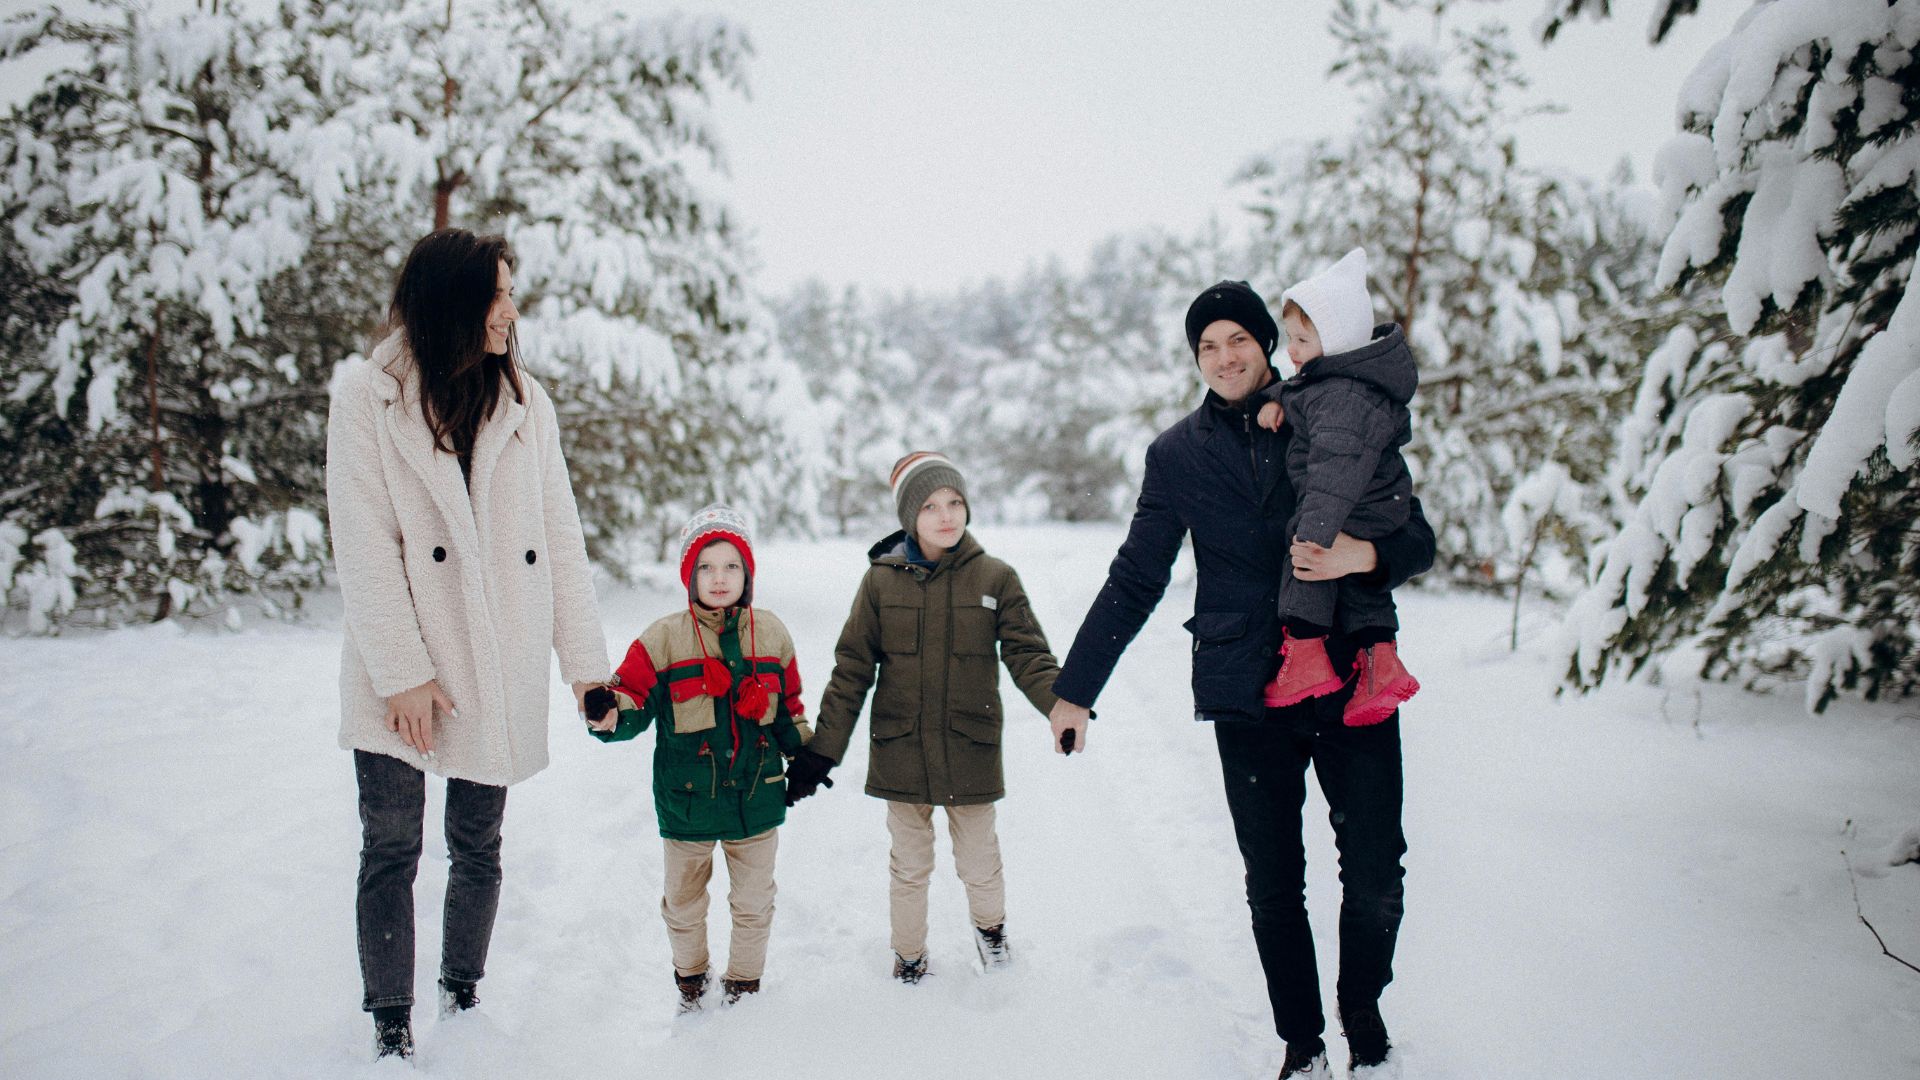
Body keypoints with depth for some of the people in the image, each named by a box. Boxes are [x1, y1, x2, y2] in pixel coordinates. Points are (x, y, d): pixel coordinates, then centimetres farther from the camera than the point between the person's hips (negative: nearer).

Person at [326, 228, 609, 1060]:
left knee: (477, 848, 12)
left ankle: (462, 1000, 28)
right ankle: (391, 1030, 11)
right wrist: (400, 671, -13)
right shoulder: (368, 395, -3)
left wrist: (585, 661, 2)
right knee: (390, 850, 1)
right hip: (400, 678, -3)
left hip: (499, 671, 3)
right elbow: (363, 546, -8)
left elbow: (560, 538, 6)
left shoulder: (526, 402, 7)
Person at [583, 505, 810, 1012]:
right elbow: (635, 694, -9)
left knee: (753, 903, 13)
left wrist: (805, 753, 12)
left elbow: (787, 705, 15)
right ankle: (690, 979, 37)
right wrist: (612, 713, -30)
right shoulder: (664, 638, -6)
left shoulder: (770, 633, 4)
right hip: (686, 799, -1)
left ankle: (744, 984, 32)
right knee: (683, 903, 15)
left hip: (756, 795, 2)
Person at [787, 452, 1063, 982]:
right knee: (909, 867, 13)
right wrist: (821, 750, -2)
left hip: (971, 752, 0)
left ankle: (990, 925, 43)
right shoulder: (882, 580, -3)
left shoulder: (995, 578, -3)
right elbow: (851, 669, 1)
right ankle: (909, 956, 35)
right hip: (901, 752, 0)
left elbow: (1028, 655, -3)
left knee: (979, 860, 12)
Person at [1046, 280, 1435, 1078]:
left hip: (1352, 682, 0)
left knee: (1375, 877, 1)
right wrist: (1074, 689, 14)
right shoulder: (1177, 455, 8)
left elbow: (1417, 540, 5)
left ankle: (1364, 1013, 26)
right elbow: (1133, 582, 14)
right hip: (1249, 697, 1)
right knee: (1273, 883, 4)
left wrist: (1364, 555, -18)